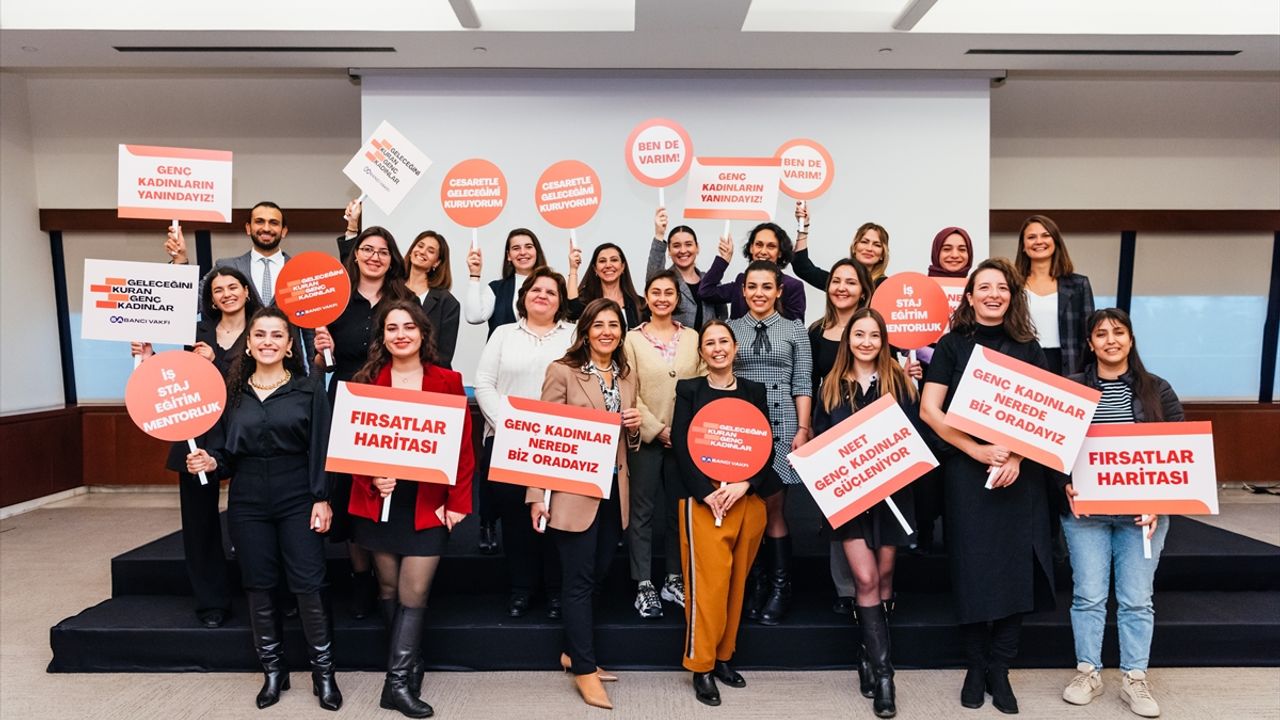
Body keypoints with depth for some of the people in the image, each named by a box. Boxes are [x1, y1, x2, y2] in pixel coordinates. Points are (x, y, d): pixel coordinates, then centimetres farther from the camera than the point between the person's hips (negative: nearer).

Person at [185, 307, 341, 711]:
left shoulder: (309, 389, -3)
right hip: (248, 503, 3)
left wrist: (322, 499, -11)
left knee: (308, 587, -1)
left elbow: (321, 449, -5)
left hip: (298, 500, -3)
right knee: (258, 588, 10)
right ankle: (273, 670, 27)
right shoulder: (232, 392, 5)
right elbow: (224, 452, 8)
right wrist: (210, 463, -14)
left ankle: (323, 672, 15)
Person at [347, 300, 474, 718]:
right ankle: (408, 668, 30)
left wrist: (458, 503, -7)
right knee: (389, 588, 12)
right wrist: (370, 480, -15)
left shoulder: (448, 382, -1)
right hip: (379, 501, 2)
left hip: (429, 502, -1)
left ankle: (399, 681, 10)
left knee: (414, 593, -2)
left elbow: (462, 446, -2)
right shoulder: (366, 381, 3)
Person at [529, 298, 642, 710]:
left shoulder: (627, 377, 11)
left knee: (598, 574, 15)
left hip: (614, 491, 6)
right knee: (580, 580, 1)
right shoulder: (563, 372, -7)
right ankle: (585, 669, 13)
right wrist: (537, 495, -13)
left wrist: (634, 428, -3)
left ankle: (574, 651, 33)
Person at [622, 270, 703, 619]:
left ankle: (674, 579, 21)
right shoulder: (632, 339, 0)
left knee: (679, 508, 10)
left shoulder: (693, 338, 7)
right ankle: (644, 584, 11)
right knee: (642, 509, 3)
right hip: (646, 436, -2)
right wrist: (658, 430, -11)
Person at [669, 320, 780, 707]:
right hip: (702, 497, -3)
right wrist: (707, 491, -13)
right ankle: (701, 666, 4)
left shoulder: (754, 392, 12)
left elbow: (767, 447, 6)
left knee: (736, 580, 7)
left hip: (748, 497, 3)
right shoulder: (689, 389, 6)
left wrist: (743, 485, -10)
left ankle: (723, 656, 20)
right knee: (708, 581, -7)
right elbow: (680, 445, -3)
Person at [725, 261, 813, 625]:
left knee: (772, 507, -2)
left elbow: (802, 384, 4)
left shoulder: (794, 330, 7)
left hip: (780, 424, -1)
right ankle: (754, 583, 14)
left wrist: (803, 429, -5)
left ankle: (780, 586, 10)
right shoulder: (730, 329, 9)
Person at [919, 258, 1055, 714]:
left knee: (1016, 568, 2)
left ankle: (1000, 669, 15)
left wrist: (1017, 456, -13)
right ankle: (975, 666, 17)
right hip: (966, 469, -2)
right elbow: (929, 410, -5)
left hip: (1020, 473, 2)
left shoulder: (1028, 348, 10)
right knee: (973, 568, 1)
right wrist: (979, 451, -15)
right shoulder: (952, 345, 3)